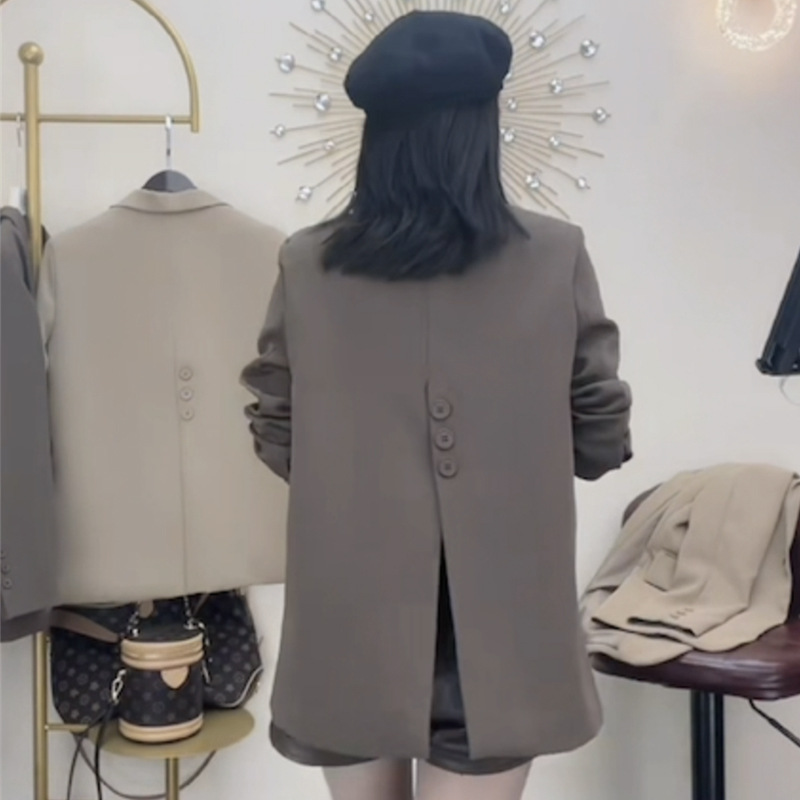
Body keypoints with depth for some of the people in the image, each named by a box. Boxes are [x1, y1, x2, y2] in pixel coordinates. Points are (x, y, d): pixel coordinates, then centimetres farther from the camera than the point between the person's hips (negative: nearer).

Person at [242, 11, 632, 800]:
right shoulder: (555, 258, -10)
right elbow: (602, 438, 1)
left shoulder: (305, 265, -6)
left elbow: (275, 438, 6)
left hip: (349, 615, 2)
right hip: (491, 622, -1)